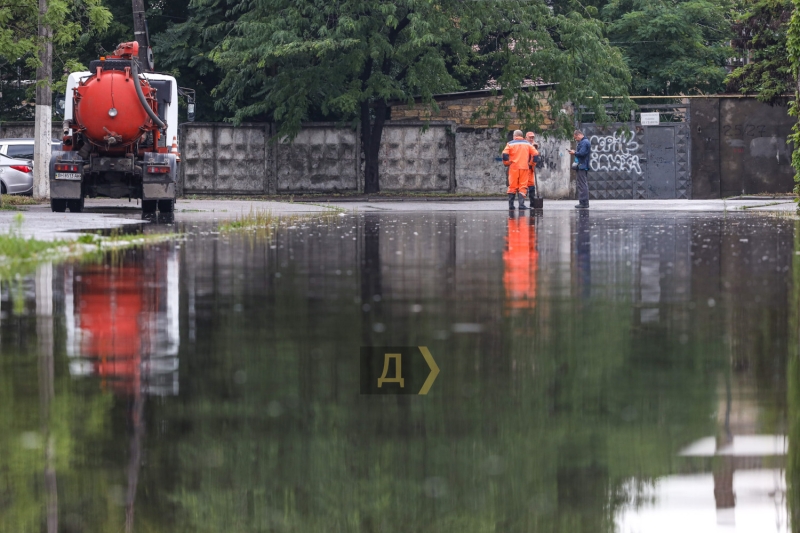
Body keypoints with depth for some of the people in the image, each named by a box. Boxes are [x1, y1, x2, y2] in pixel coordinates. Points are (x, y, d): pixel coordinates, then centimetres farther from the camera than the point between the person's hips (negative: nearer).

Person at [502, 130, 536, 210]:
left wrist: (507, 163, 7)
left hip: (513, 167, -1)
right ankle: (521, 204, -11)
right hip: (524, 167, 1)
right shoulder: (527, 144, 10)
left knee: (512, 186, 6)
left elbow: (505, 154, -7)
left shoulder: (510, 144, 2)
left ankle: (511, 204, 7)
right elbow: (534, 154, 8)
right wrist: (531, 163, 17)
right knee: (523, 186, 0)